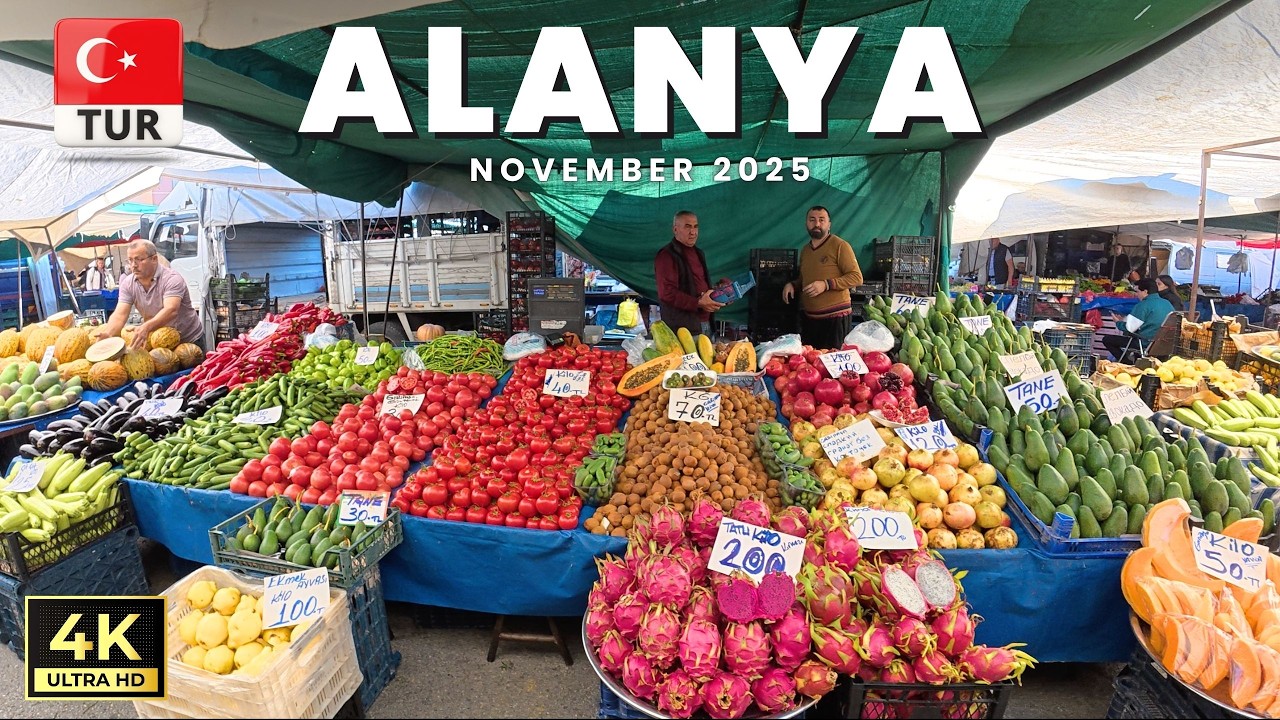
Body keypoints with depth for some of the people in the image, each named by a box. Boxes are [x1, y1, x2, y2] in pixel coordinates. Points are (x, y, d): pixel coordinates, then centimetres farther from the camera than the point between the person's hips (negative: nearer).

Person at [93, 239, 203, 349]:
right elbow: (120, 315, -13)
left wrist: (146, 327, -53)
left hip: (190, 340, -5)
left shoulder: (172, 279, -20)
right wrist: (108, 333, -34)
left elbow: (171, 310, -36)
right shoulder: (128, 284, -3)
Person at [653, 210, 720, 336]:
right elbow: (667, 293, -21)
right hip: (683, 326, -9)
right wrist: (698, 303, -23)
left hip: (705, 323, 9)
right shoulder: (666, 256, -11)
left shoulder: (697, 253, 20)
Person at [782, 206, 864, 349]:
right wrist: (792, 285, 6)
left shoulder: (840, 246, -7)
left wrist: (826, 285, -20)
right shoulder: (805, 250, 15)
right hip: (808, 318, 6)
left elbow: (857, 277, -11)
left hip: (835, 317, -6)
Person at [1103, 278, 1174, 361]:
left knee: (1107, 339, -2)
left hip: (1146, 343, -9)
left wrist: (1118, 322, 6)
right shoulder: (1167, 303, 9)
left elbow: (1130, 328, -15)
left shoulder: (1143, 305, -16)